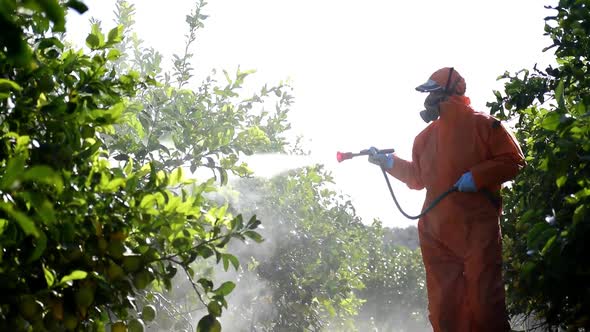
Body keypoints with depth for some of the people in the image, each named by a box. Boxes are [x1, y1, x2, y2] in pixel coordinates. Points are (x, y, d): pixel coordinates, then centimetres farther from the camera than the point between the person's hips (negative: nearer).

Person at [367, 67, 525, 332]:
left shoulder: (482, 125, -1)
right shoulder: (426, 136, 17)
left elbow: (513, 160, -6)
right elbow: (417, 177, 26)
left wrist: (477, 176, -16)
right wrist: (387, 162, 17)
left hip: (477, 228, -6)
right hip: (436, 232, 6)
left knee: (483, 298, -9)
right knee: (442, 306, 6)